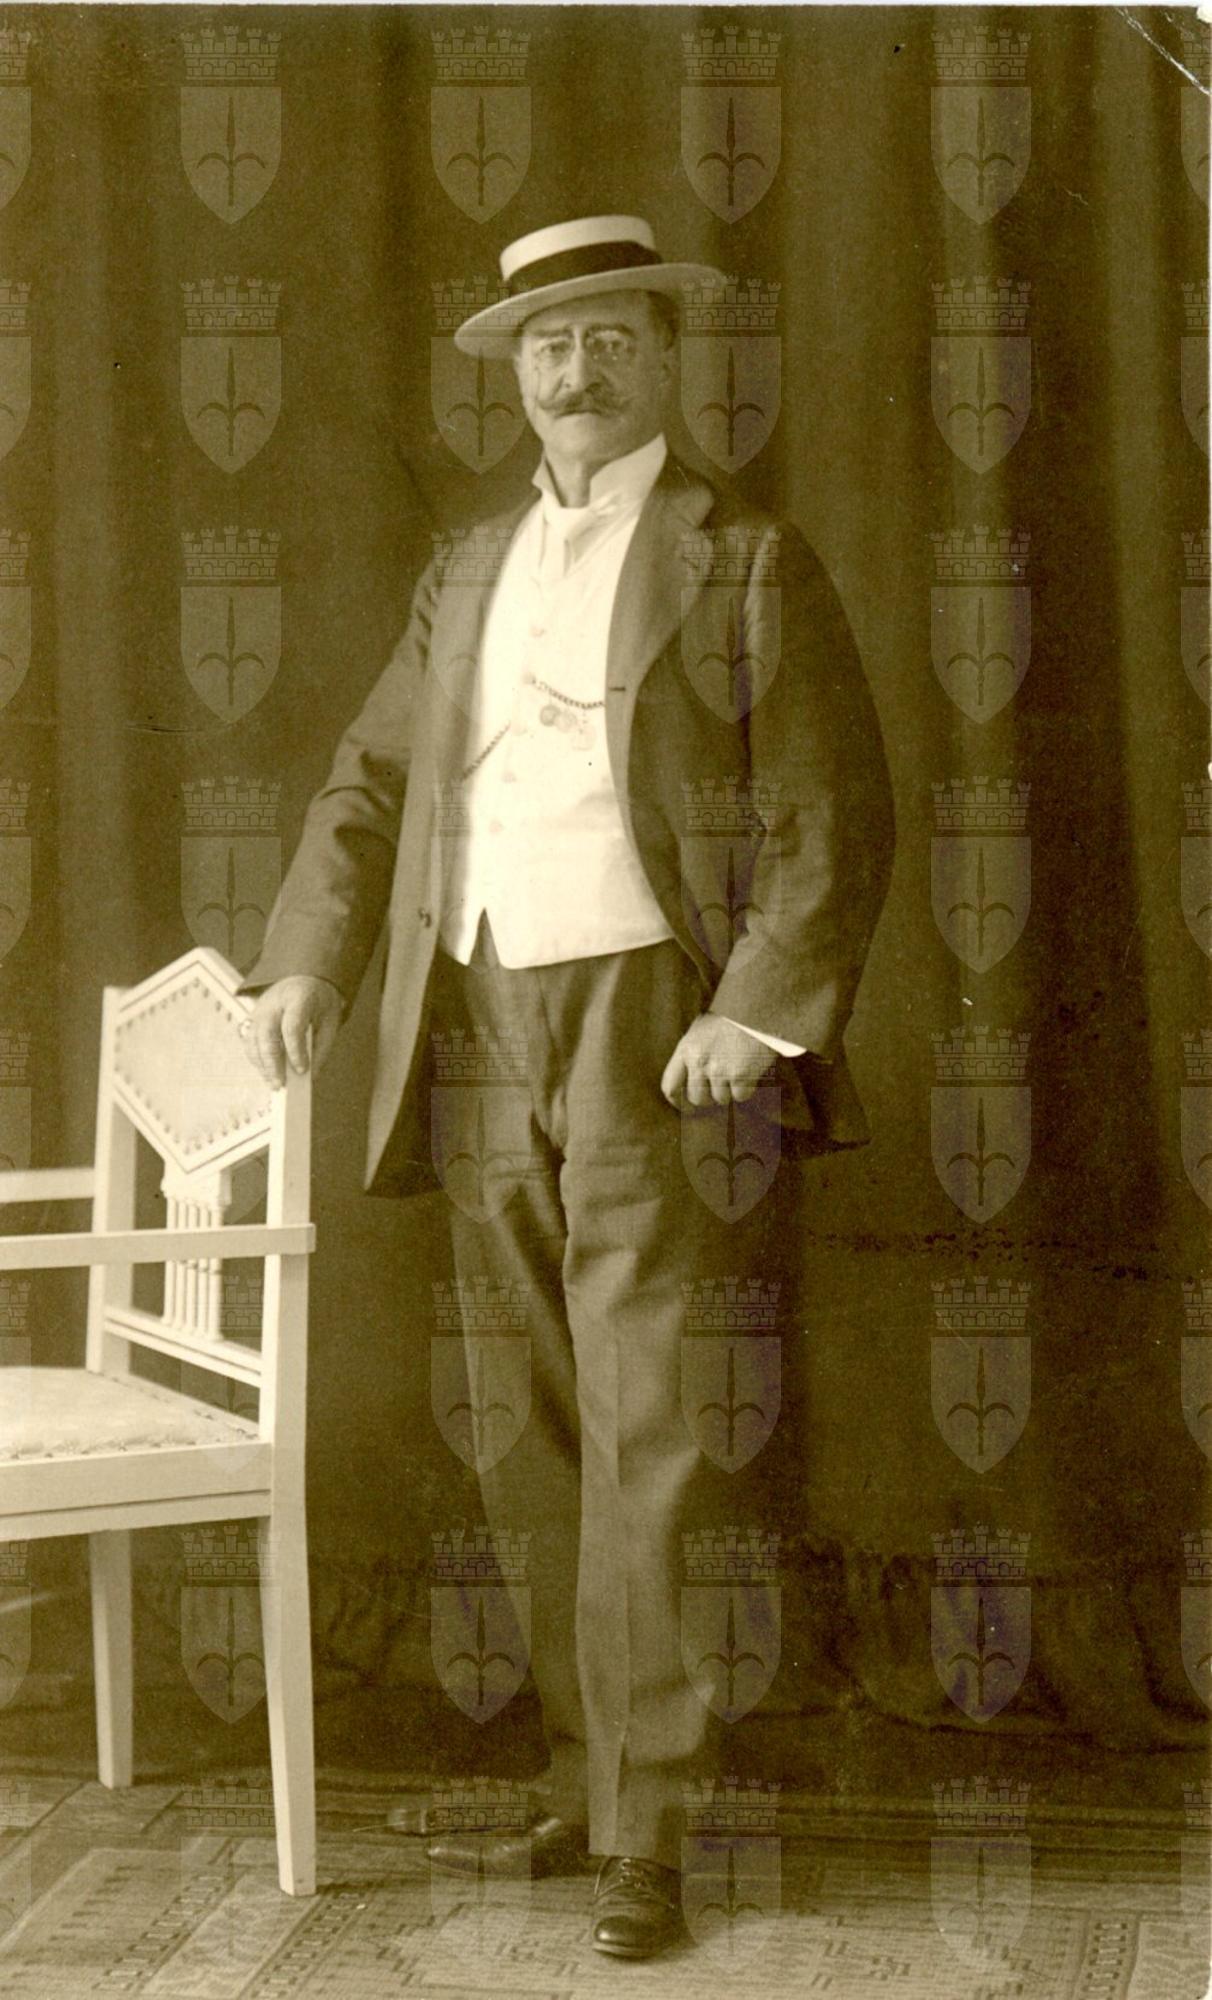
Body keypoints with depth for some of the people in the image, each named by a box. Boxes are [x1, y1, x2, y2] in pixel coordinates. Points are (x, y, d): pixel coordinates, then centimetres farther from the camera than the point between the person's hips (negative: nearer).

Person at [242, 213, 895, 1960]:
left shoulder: (747, 564, 2)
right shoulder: (471, 572, 18)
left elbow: (837, 820, -5)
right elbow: (369, 785, 21)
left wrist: (763, 1011, -16)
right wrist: (310, 959, 7)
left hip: (646, 1024, -5)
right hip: (484, 1032, 6)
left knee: (639, 1437, -9)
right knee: (553, 1450, 11)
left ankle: (644, 1834, -2)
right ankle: (583, 1794, 21)